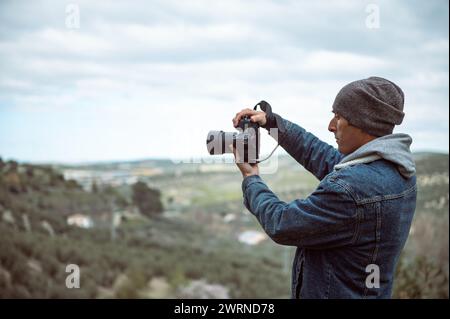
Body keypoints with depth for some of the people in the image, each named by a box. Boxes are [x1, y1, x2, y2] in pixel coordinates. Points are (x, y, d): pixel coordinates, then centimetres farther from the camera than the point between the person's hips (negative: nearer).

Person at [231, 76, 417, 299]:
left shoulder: (351, 187, -30)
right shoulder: (398, 169, -3)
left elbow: (280, 225, -18)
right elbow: (322, 157, 9)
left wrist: (251, 180, -2)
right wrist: (271, 120, 9)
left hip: (333, 292, -8)